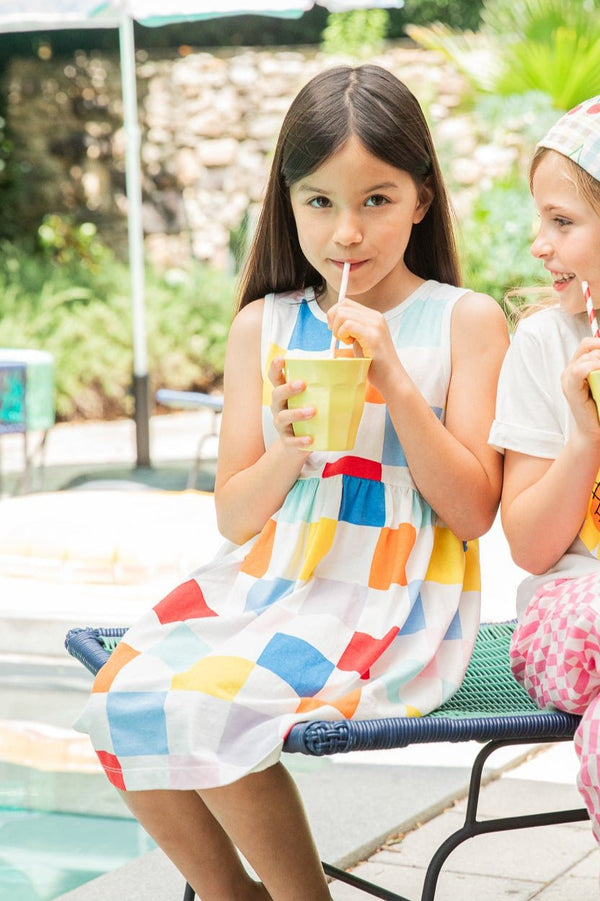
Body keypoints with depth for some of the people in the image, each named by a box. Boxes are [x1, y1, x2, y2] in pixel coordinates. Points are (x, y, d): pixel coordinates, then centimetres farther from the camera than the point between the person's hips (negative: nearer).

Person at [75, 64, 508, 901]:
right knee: (117, 699, -16)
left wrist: (396, 384, -16)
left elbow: (474, 511, -6)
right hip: (271, 582, 5)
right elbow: (234, 517, 8)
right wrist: (287, 450, -13)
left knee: (205, 708, -25)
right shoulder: (263, 327, 8)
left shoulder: (465, 321, -1)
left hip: (395, 606, -5)